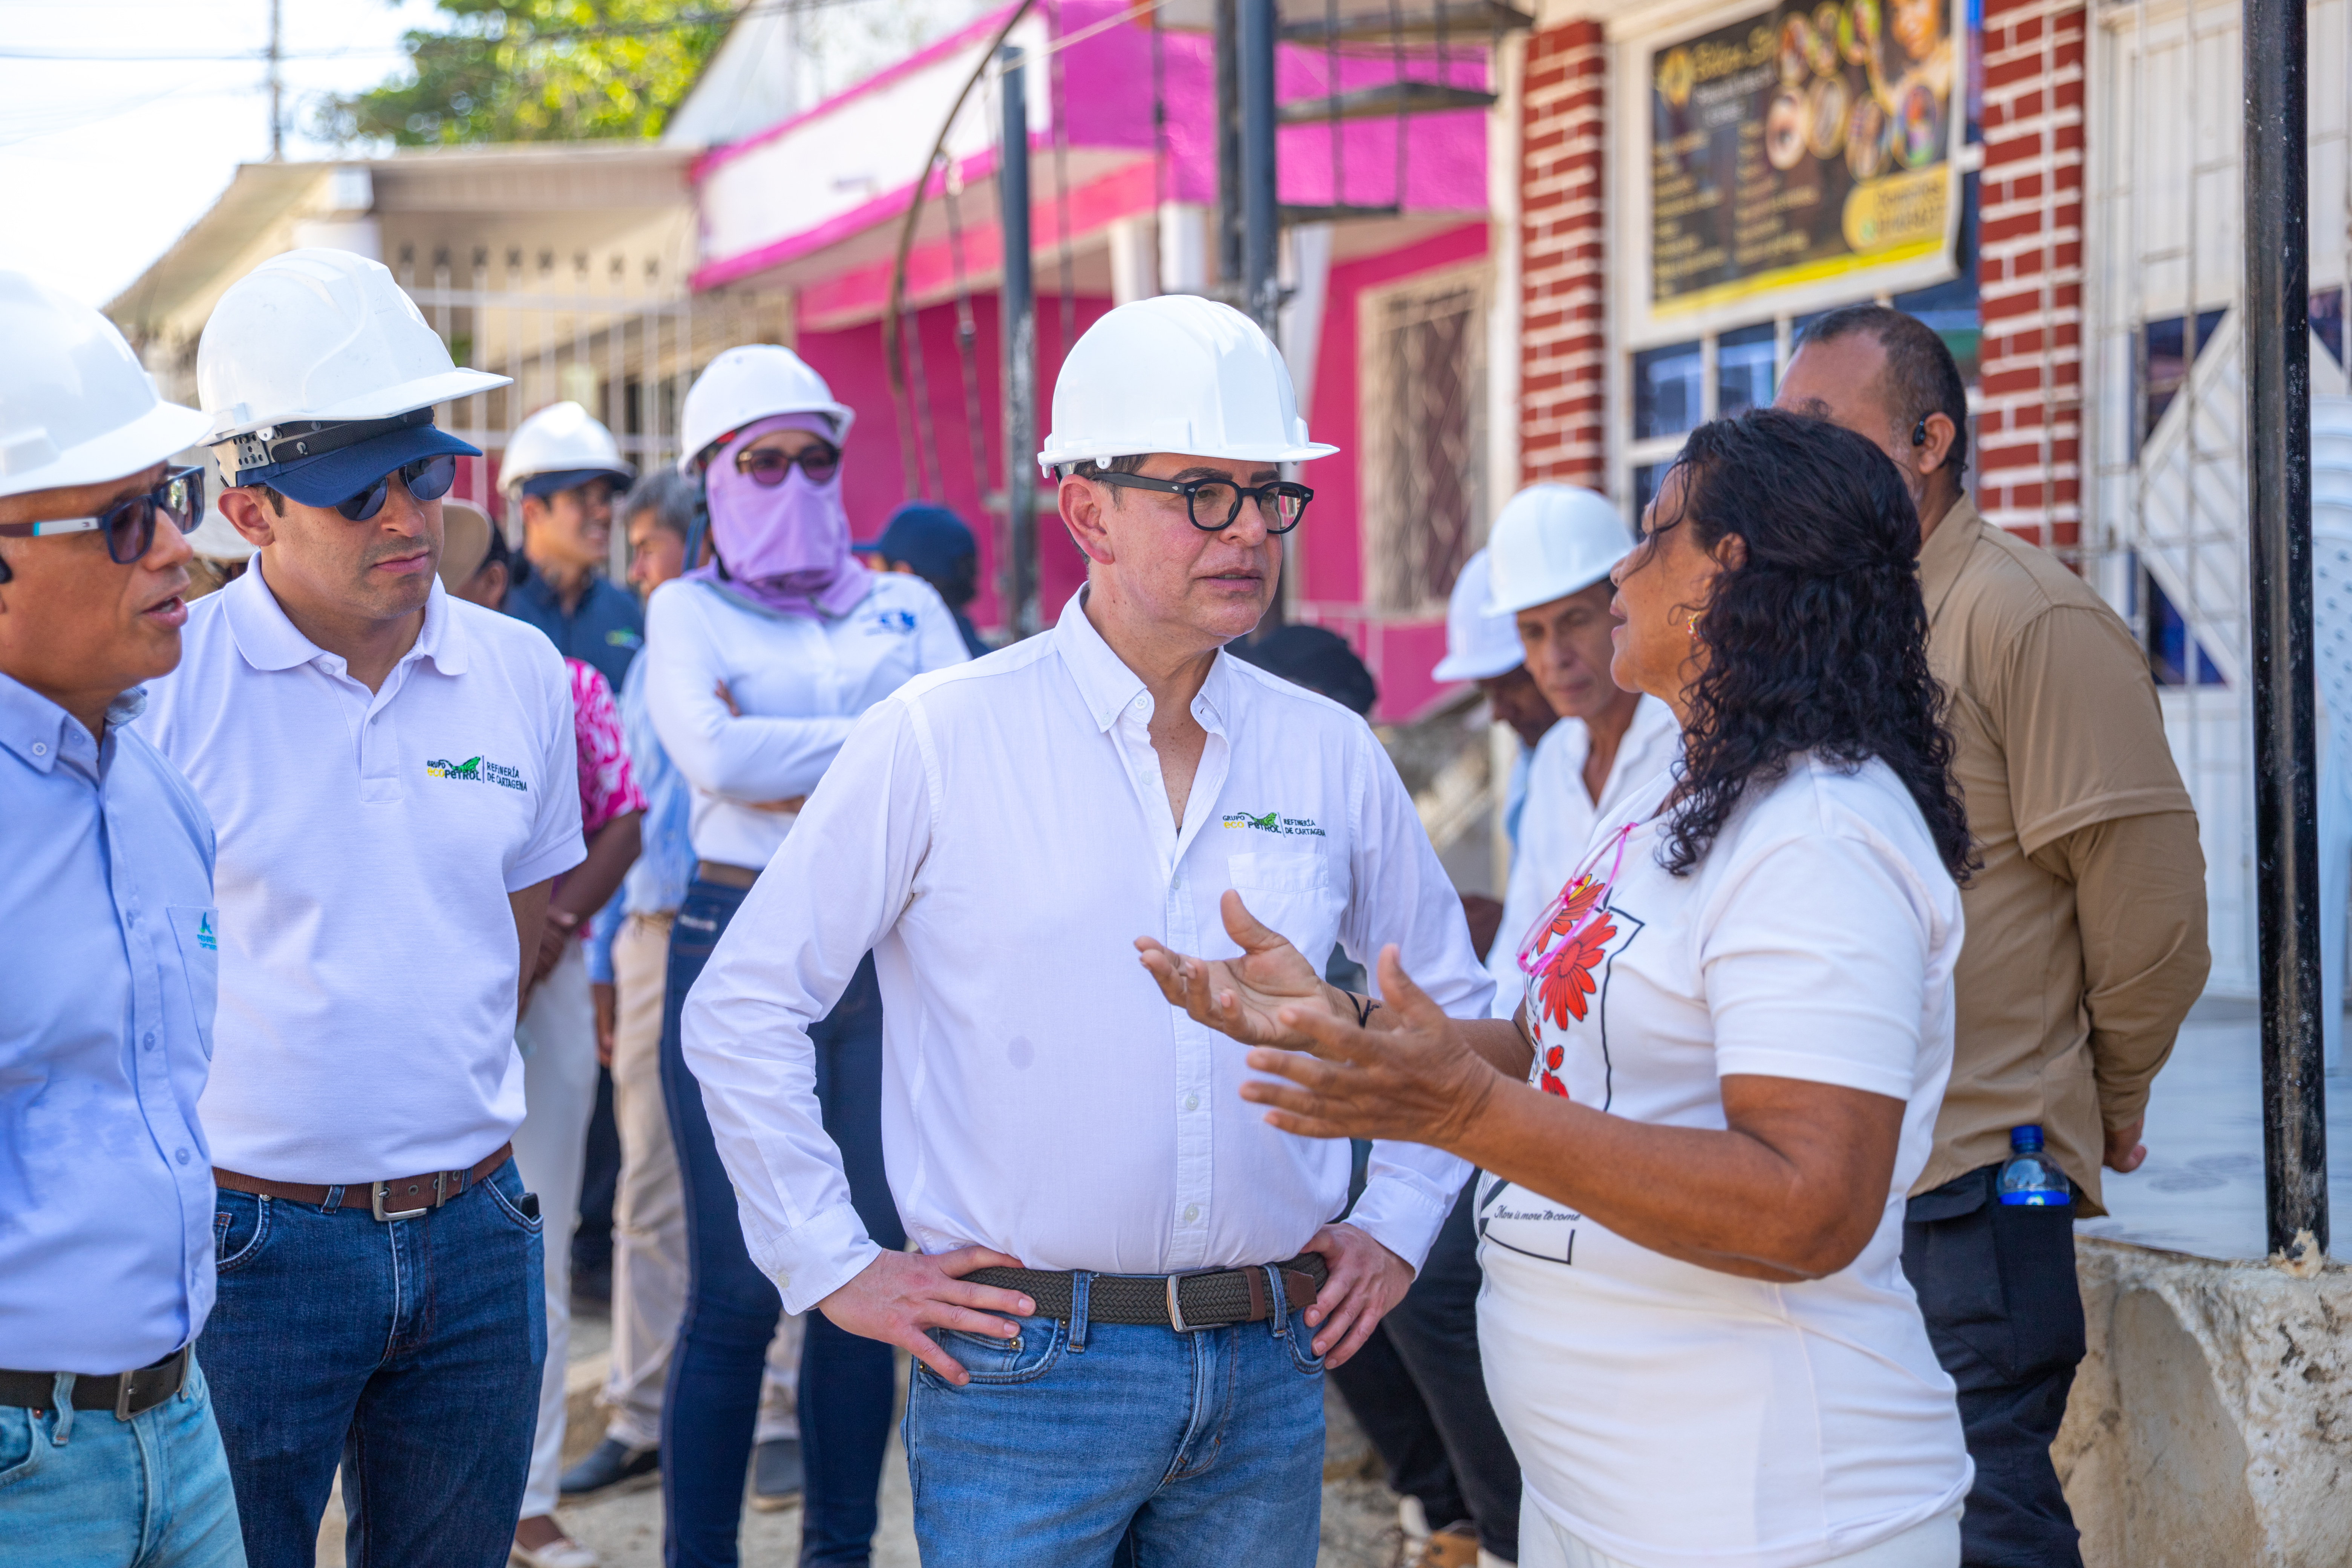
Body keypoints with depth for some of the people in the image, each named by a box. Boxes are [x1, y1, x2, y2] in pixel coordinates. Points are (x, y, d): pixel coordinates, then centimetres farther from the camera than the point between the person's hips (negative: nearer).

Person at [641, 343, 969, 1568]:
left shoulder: (905, 607, 14)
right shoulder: (688, 609, 6)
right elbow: (711, 753, -13)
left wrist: (795, 767, -11)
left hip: (889, 949, 3)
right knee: (737, 1291, -3)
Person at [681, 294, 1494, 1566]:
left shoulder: (1331, 755, 5)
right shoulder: (936, 743, -7)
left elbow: (1449, 1003, 20)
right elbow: (743, 1011, -3)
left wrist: (1398, 1223, 12)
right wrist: (834, 1266, -4)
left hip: (1269, 1367, 4)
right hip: (1024, 1366, -4)